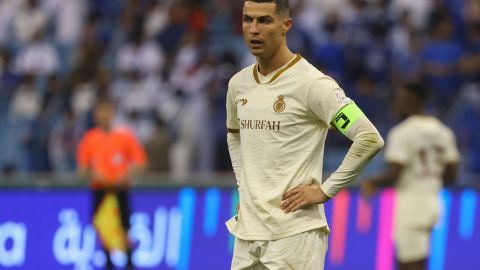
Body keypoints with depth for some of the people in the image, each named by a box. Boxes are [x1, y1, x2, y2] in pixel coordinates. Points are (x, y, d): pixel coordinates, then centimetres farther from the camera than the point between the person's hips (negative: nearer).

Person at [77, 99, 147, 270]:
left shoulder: (125, 136, 0)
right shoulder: (89, 139, 4)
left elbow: (140, 163, 0)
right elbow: (82, 168, 8)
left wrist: (127, 176, -16)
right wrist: (91, 174, -13)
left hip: (120, 189, -2)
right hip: (99, 190, 2)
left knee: (124, 228, -7)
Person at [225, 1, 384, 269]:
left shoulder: (311, 83, -11)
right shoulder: (238, 84, 11)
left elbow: (370, 139, -15)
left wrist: (325, 191, -12)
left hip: (294, 233, -7)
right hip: (247, 231, 7)